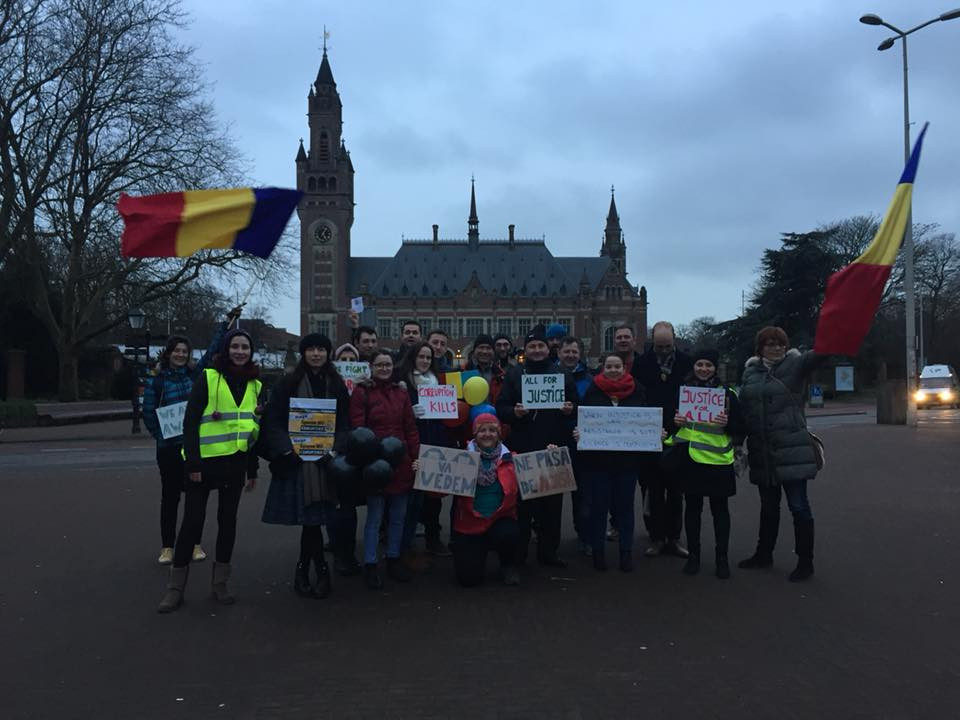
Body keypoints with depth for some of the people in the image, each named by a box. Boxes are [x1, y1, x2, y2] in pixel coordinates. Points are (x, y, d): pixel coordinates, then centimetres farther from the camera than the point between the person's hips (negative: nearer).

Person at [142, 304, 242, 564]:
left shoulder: (195, 374, 6)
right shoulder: (156, 381, 0)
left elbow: (213, 349, 3)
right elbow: (148, 414, 3)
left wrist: (228, 321, 1)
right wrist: (162, 437, -5)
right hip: (169, 447, -2)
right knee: (170, 496, 5)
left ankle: (195, 543, 18)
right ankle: (167, 547, 14)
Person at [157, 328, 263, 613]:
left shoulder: (255, 385, 8)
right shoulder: (208, 378, -6)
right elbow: (190, 421, -8)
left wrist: (253, 469, 12)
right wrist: (192, 463, -14)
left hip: (236, 462, 4)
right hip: (205, 461, -4)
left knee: (228, 520, 9)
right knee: (193, 520, -1)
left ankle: (220, 584, 21)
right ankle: (175, 587, 11)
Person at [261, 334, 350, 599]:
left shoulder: (336, 386, 9)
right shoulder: (288, 384, 2)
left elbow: (345, 423, 6)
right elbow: (273, 421, -2)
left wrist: (334, 450, -9)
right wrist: (287, 450, -14)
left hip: (324, 460, 2)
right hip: (295, 459, -2)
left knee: (313, 517, 3)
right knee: (310, 518, -1)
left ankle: (303, 570, 20)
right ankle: (321, 571, 15)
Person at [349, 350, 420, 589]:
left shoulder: (401, 392, 11)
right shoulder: (361, 392, -3)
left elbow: (411, 428, 10)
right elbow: (358, 429, -7)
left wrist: (416, 457, 4)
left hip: (401, 462, 4)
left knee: (398, 515, 11)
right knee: (375, 515, 1)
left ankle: (393, 559, 26)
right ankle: (370, 564, 13)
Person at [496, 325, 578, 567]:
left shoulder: (562, 375, 12)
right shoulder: (514, 375, 7)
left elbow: (575, 406, 15)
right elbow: (500, 408, 3)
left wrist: (570, 410, -7)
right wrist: (514, 412, -17)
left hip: (554, 447, 2)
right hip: (522, 447, -2)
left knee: (552, 501, 6)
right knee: (521, 501, 1)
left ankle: (548, 551, 17)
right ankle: (517, 552, 12)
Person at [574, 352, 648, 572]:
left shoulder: (636, 391, 3)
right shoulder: (593, 391, -1)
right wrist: (578, 433, -18)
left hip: (628, 459, 1)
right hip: (597, 458, -1)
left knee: (625, 505, 8)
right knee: (599, 505, 5)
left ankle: (626, 551, 18)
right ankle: (598, 551, 17)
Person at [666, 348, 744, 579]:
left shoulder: (727, 393, 2)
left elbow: (740, 428, 3)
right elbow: (669, 420, 16)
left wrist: (727, 423, -17)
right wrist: (675, 421, -6)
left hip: (717, 458, -2)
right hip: (689, 458, 2)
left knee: (719, 509, 5)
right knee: (692, 507, 9)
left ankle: (722, 558, 17)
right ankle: (693, 555, 20)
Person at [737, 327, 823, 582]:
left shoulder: (795, 365, -4)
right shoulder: (750, 371, 10)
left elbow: (818, 354, -24)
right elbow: (742, 408, 15)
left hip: (791, 450, -5)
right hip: (762, 452, 5)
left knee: (799, 506, 0)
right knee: (768, 506, 18)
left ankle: (805, 561, 10)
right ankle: (764, 554, 31)